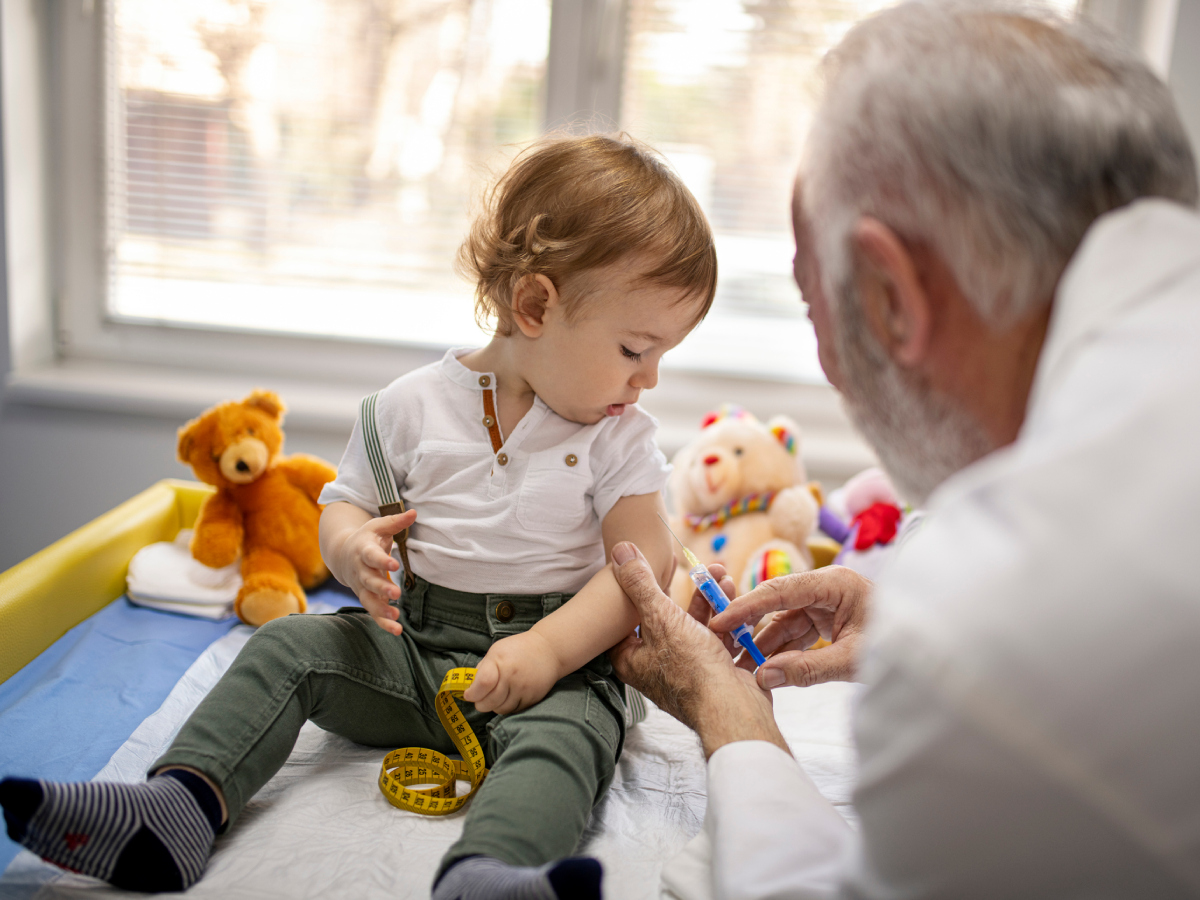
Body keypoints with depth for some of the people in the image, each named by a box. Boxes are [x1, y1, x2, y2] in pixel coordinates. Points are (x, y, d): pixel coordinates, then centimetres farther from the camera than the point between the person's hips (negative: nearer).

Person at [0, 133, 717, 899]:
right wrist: (352, 547, -17)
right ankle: (181, 806, -21)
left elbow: (645, 562, -8)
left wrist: (550, 649, -22)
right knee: (291, 646, -12)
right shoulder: (413, 406, 1)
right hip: (414, 642, 3)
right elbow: (343, 508, 9)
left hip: (552, 660, -3)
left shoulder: (619, 436, -2)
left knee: (570, 726, -33)